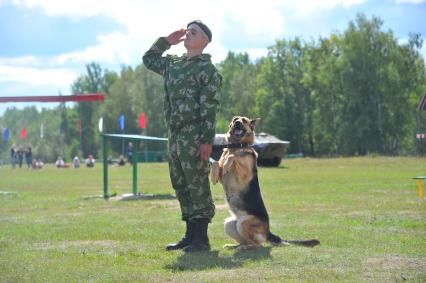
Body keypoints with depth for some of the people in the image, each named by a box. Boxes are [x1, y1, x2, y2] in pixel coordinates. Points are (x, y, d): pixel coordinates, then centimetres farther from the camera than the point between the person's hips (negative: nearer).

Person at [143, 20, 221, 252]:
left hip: (194, 135, -8)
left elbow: (209, 108, -12)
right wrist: (166, 41, 18)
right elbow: (149, 60, 32)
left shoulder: (207, 69, -7)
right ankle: (190, 234, 18)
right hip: (175, 134, 8)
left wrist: (207, 141, -18)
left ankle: (201, 238, -3)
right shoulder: (173, 64, 16)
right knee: (180, 185, 11)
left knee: (197, 185, -6)